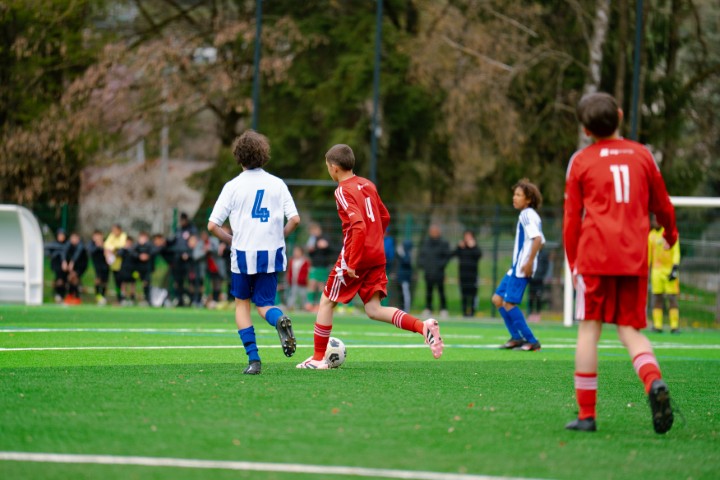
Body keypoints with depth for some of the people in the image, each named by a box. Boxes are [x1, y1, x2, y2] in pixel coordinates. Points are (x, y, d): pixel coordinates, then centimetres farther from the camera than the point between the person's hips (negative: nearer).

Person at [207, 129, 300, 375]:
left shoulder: (233, 186, -2)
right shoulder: (277, 184, 2)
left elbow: (212, 225, -5)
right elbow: (295, 219, -4)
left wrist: (232, 239, 10)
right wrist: (279, 236, 12)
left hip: (244, 254, -2)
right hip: (272, 254, 2)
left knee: (242, 303, 16)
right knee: (264, 304, 12)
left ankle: (253, 358, 2)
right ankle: (280, 319, -26)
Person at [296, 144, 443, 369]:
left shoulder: (343, 190, -13)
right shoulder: (368, 185, 12)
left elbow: (358, 225, -24)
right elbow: (385, 217, 20)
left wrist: (352, 263, -22)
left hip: (355, 257, -7)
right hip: (377, 256, 7)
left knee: (326, 302, 8)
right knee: (374, 310, 5)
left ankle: (318, 358, 13)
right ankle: (423, 327, -14)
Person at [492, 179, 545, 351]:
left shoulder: (527, 215, -11)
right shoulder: (529, 215, 18)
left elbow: (537, 239, -24)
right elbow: (540, 241, 24)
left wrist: (529, 262, -25)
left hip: (522, 268, -10)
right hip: (516, 267, 10)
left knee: (508, 303, -10)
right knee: (497, 299, 12)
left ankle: (531, 341, -6)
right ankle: (517, 337, 13)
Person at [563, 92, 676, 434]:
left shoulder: (581, 161, 5)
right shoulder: (641, 155, 10)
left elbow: (571, 218, 7)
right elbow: (662, 204, 21)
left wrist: (573, 264, 17)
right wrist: (670, 234, 41)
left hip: (595, 255, -2)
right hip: (635, 258, 2)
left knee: (589, 328, 4)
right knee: (630, 330, 7)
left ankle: (586, 414, 2)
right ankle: (654, 382, -23)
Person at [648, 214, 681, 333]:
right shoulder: (651, 236, 10)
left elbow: (676, 252, -5)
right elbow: (649, 254, 16)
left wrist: (675, 268, -14)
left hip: (670, 269, -3)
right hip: (657, 270, 3)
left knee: (672, 298, -6)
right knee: (657, 297, 0)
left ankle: (674, 326, -5)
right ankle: (657, 326, 1)